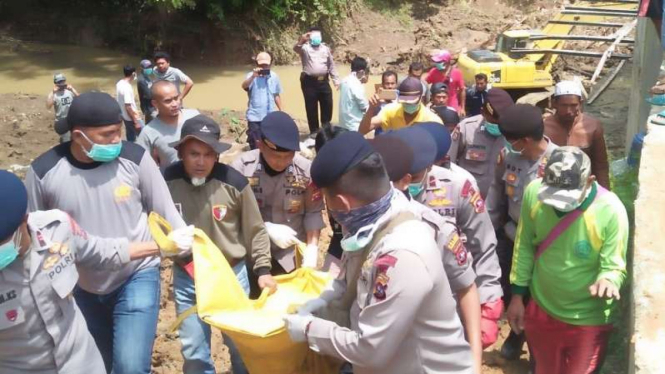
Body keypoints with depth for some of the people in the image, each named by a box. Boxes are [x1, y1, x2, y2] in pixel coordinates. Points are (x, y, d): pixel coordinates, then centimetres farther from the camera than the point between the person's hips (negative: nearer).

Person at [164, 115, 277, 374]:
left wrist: (262, 269, -6)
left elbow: (255, 230, -4)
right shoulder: (167, 181, -13)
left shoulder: (234, 182, -17)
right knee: (193, 351, 15)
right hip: (186, 278, 1)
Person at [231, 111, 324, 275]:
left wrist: (312, 248, -16)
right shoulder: (241, 167, -17)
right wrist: (268, 229, -23)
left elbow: (313, 213, -5)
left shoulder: (305, 170, -14)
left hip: (292, 255, 1)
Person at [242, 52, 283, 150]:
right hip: (255, 117, -3)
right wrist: (253, 76, -43)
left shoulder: (274, 76, 3)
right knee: (255, 145, 2)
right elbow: (244, 86, -28)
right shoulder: (252, 75, -7)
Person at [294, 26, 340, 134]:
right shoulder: (305, 48, 0)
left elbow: (331, 65, 18)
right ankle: (314, 131, 13)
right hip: (309, 82, -4)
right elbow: (296, 49, -23)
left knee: (327, 106, 9)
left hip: (323, 81, 4)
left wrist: (336, 80, 14)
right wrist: (301, 41, -44)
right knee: (311, 108, 2)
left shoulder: (325, 48, 14)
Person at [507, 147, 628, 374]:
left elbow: (615, 267, -18)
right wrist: (517, 295, 4)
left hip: (587, 320, -3)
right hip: (541, 309, 3)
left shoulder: (611, 211, -27)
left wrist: (607, 281, -42)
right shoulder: (534, 192, -17)